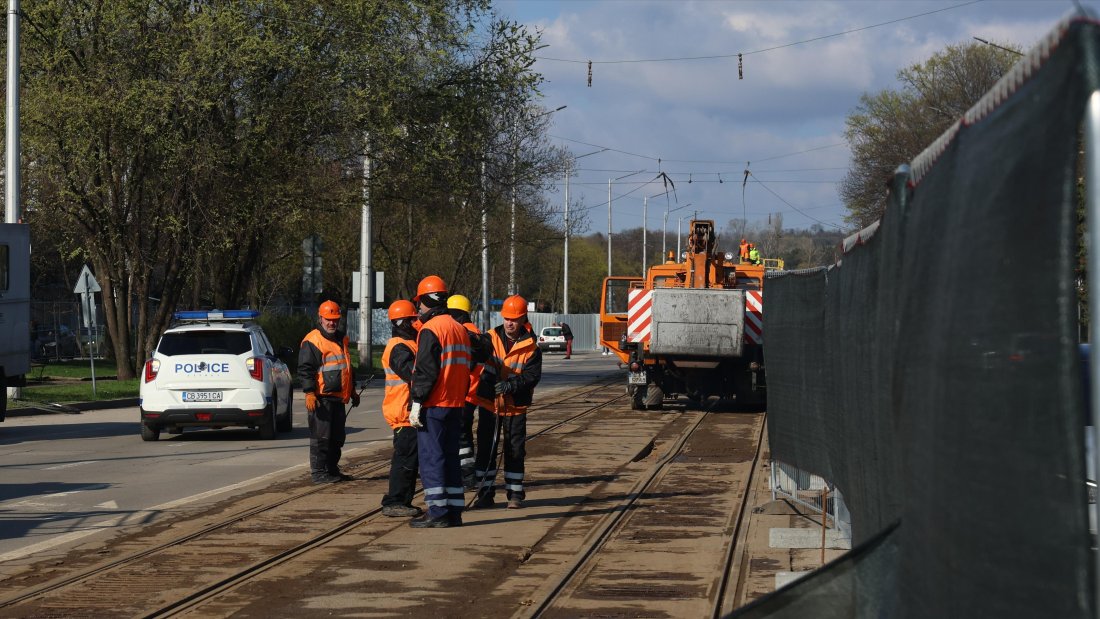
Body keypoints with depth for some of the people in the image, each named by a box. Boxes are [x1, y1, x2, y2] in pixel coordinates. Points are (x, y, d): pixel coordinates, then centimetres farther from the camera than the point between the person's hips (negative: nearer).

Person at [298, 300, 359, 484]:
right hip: (321, 398, -8)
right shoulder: (312, 341, -7)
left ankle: (332, 470, 23)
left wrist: (352, 391, 32)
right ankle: (318, 472, -4)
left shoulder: (342, 339, 19)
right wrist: (309, 393, -21)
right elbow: (305, 370, -12)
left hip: (338, 398, 8)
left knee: (337, 437, 13)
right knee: (321, 437, -7)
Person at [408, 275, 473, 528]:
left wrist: (416, 404, -14)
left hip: (433, 406, -8)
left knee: (431, 458, -4)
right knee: (450, 457, 12)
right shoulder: (461, 330, 14)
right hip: (456, 405, 8)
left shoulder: (430, 330, -12)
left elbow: (425, 372, -17)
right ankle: (454, 511, 13)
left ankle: (438, 512, -6)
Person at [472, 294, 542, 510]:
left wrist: (510, 385, -26)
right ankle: (485, 494, 13)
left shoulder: (530, 347, -4)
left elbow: (532, 376, -12)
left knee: (515, 451, 4)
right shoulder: (490, 339, 0)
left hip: (515, 406, -1)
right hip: (489, 403, 1)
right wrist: (487, 385, -24)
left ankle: (515, 494, 13)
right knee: (485, 449, 5)